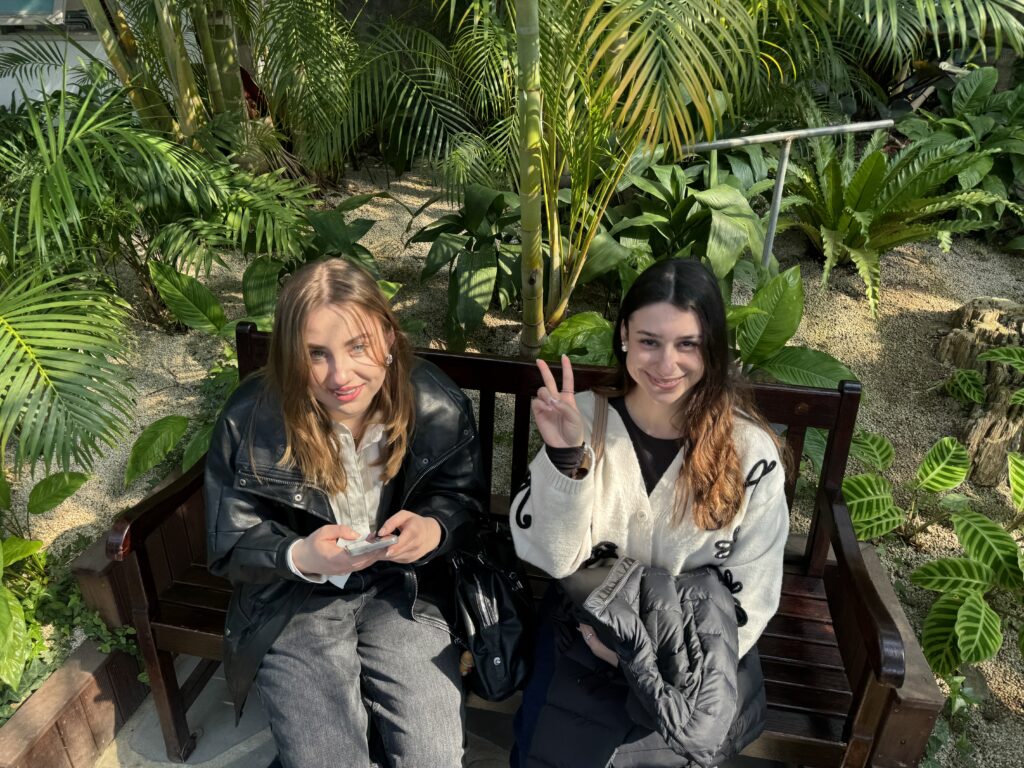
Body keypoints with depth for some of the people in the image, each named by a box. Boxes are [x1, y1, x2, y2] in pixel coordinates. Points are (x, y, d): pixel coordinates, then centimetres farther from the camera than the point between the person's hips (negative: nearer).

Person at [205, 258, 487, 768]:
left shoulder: (438, 405, -14)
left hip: (402, 589, 1)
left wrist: (434, 529, -24)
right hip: (294, 599, 0)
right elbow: (230, 547, -8)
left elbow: (464, 499, 0)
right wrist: (300, 556, -30)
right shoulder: (250, 420, -17)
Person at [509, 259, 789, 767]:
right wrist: (565, 456, -30)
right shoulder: (585, 419, -11)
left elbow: (750, 591, -5)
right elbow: (554, 559, -16)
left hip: (696, 645, 0)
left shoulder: (750, 449, -12)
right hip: (587, 628, 0)